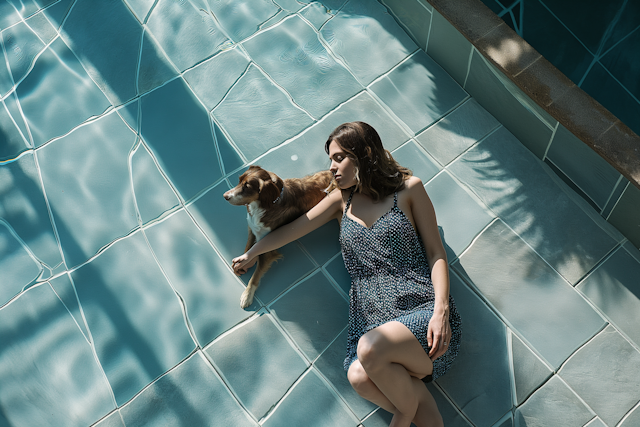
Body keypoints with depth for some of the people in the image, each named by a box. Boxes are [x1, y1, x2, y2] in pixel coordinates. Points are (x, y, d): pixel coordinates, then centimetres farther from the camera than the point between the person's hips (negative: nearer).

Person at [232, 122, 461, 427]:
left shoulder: (408, 189, 8)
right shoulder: (342, 199, 18)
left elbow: (436, 252, 3)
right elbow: (292, 230, 25)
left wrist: (441, 310, -10)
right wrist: (250, 255, 33)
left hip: (422, 310, -2)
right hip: (373, 321, 3)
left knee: (370, 350, -35)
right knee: (359, 376, -33)